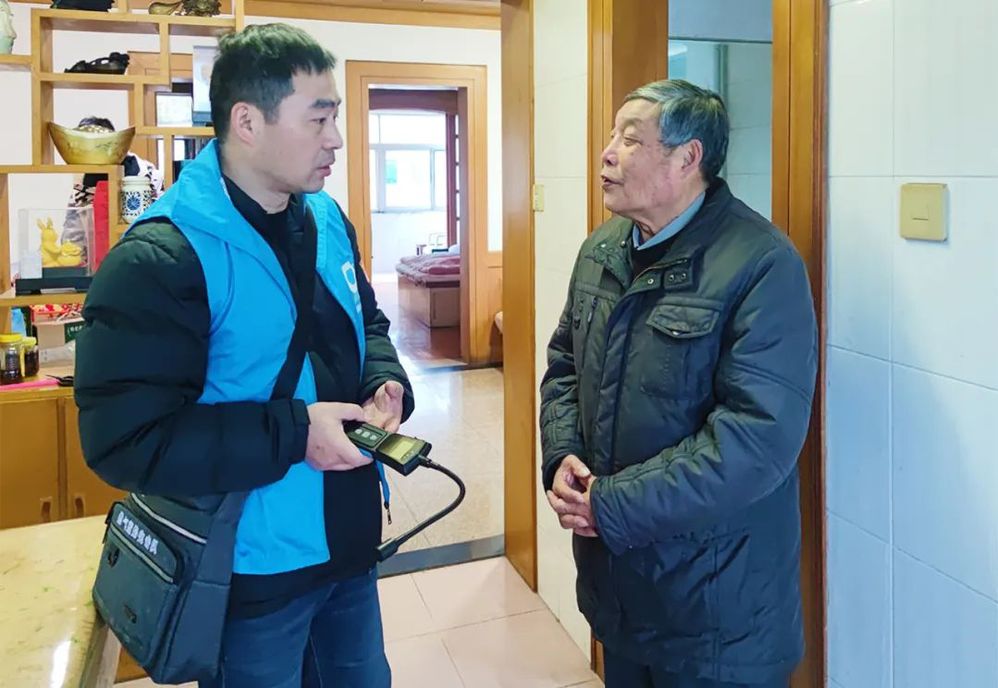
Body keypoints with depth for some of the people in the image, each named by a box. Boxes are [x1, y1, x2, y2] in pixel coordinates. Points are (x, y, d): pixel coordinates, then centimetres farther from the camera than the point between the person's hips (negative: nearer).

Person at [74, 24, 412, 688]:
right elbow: (125, 439, -25)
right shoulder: (160, 260, -23)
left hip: (351, 543, 7)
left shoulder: (328, 220, 2)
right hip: (253, 572, -7)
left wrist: (387, 382, -7)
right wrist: (293, 434, -28)